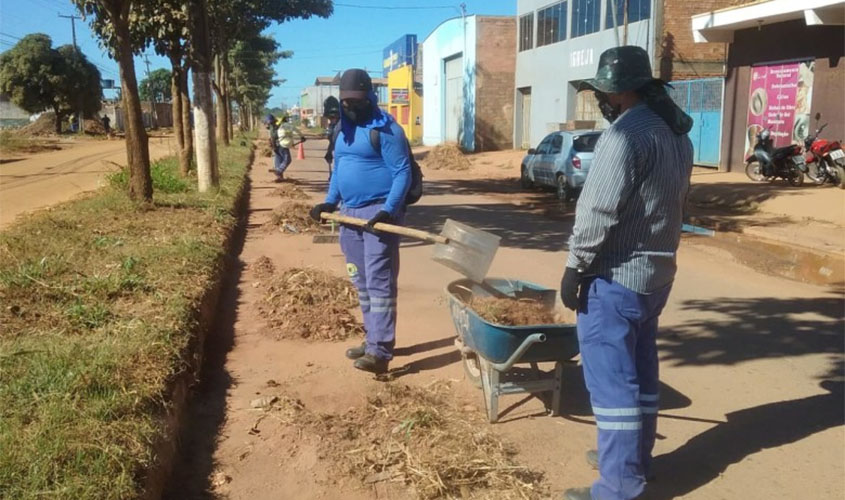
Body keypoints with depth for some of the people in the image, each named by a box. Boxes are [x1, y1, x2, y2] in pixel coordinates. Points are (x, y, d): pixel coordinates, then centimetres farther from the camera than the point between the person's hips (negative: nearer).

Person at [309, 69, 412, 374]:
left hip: (379, 212, -8)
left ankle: (381, 351, -8)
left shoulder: (386, 129, -11)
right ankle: (373, 341, 24)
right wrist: (330, 202, 9)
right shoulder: (343, 129, 14)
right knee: (361, 283, 13)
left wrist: (388, 210, -26)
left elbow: (402, 173, -15)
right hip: (350, 212, 9)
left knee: (379, 282, -10)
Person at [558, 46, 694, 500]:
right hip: (657, 272, 10)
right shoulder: (677, 134, 11)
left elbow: (597, 211, -21)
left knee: (611, 379, -2)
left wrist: (574, 267, -13)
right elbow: (673, 204, 15)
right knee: (639, 371, 19)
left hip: (615, 276, -9)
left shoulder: (623, 135, -18)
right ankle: (637, 460, 33)